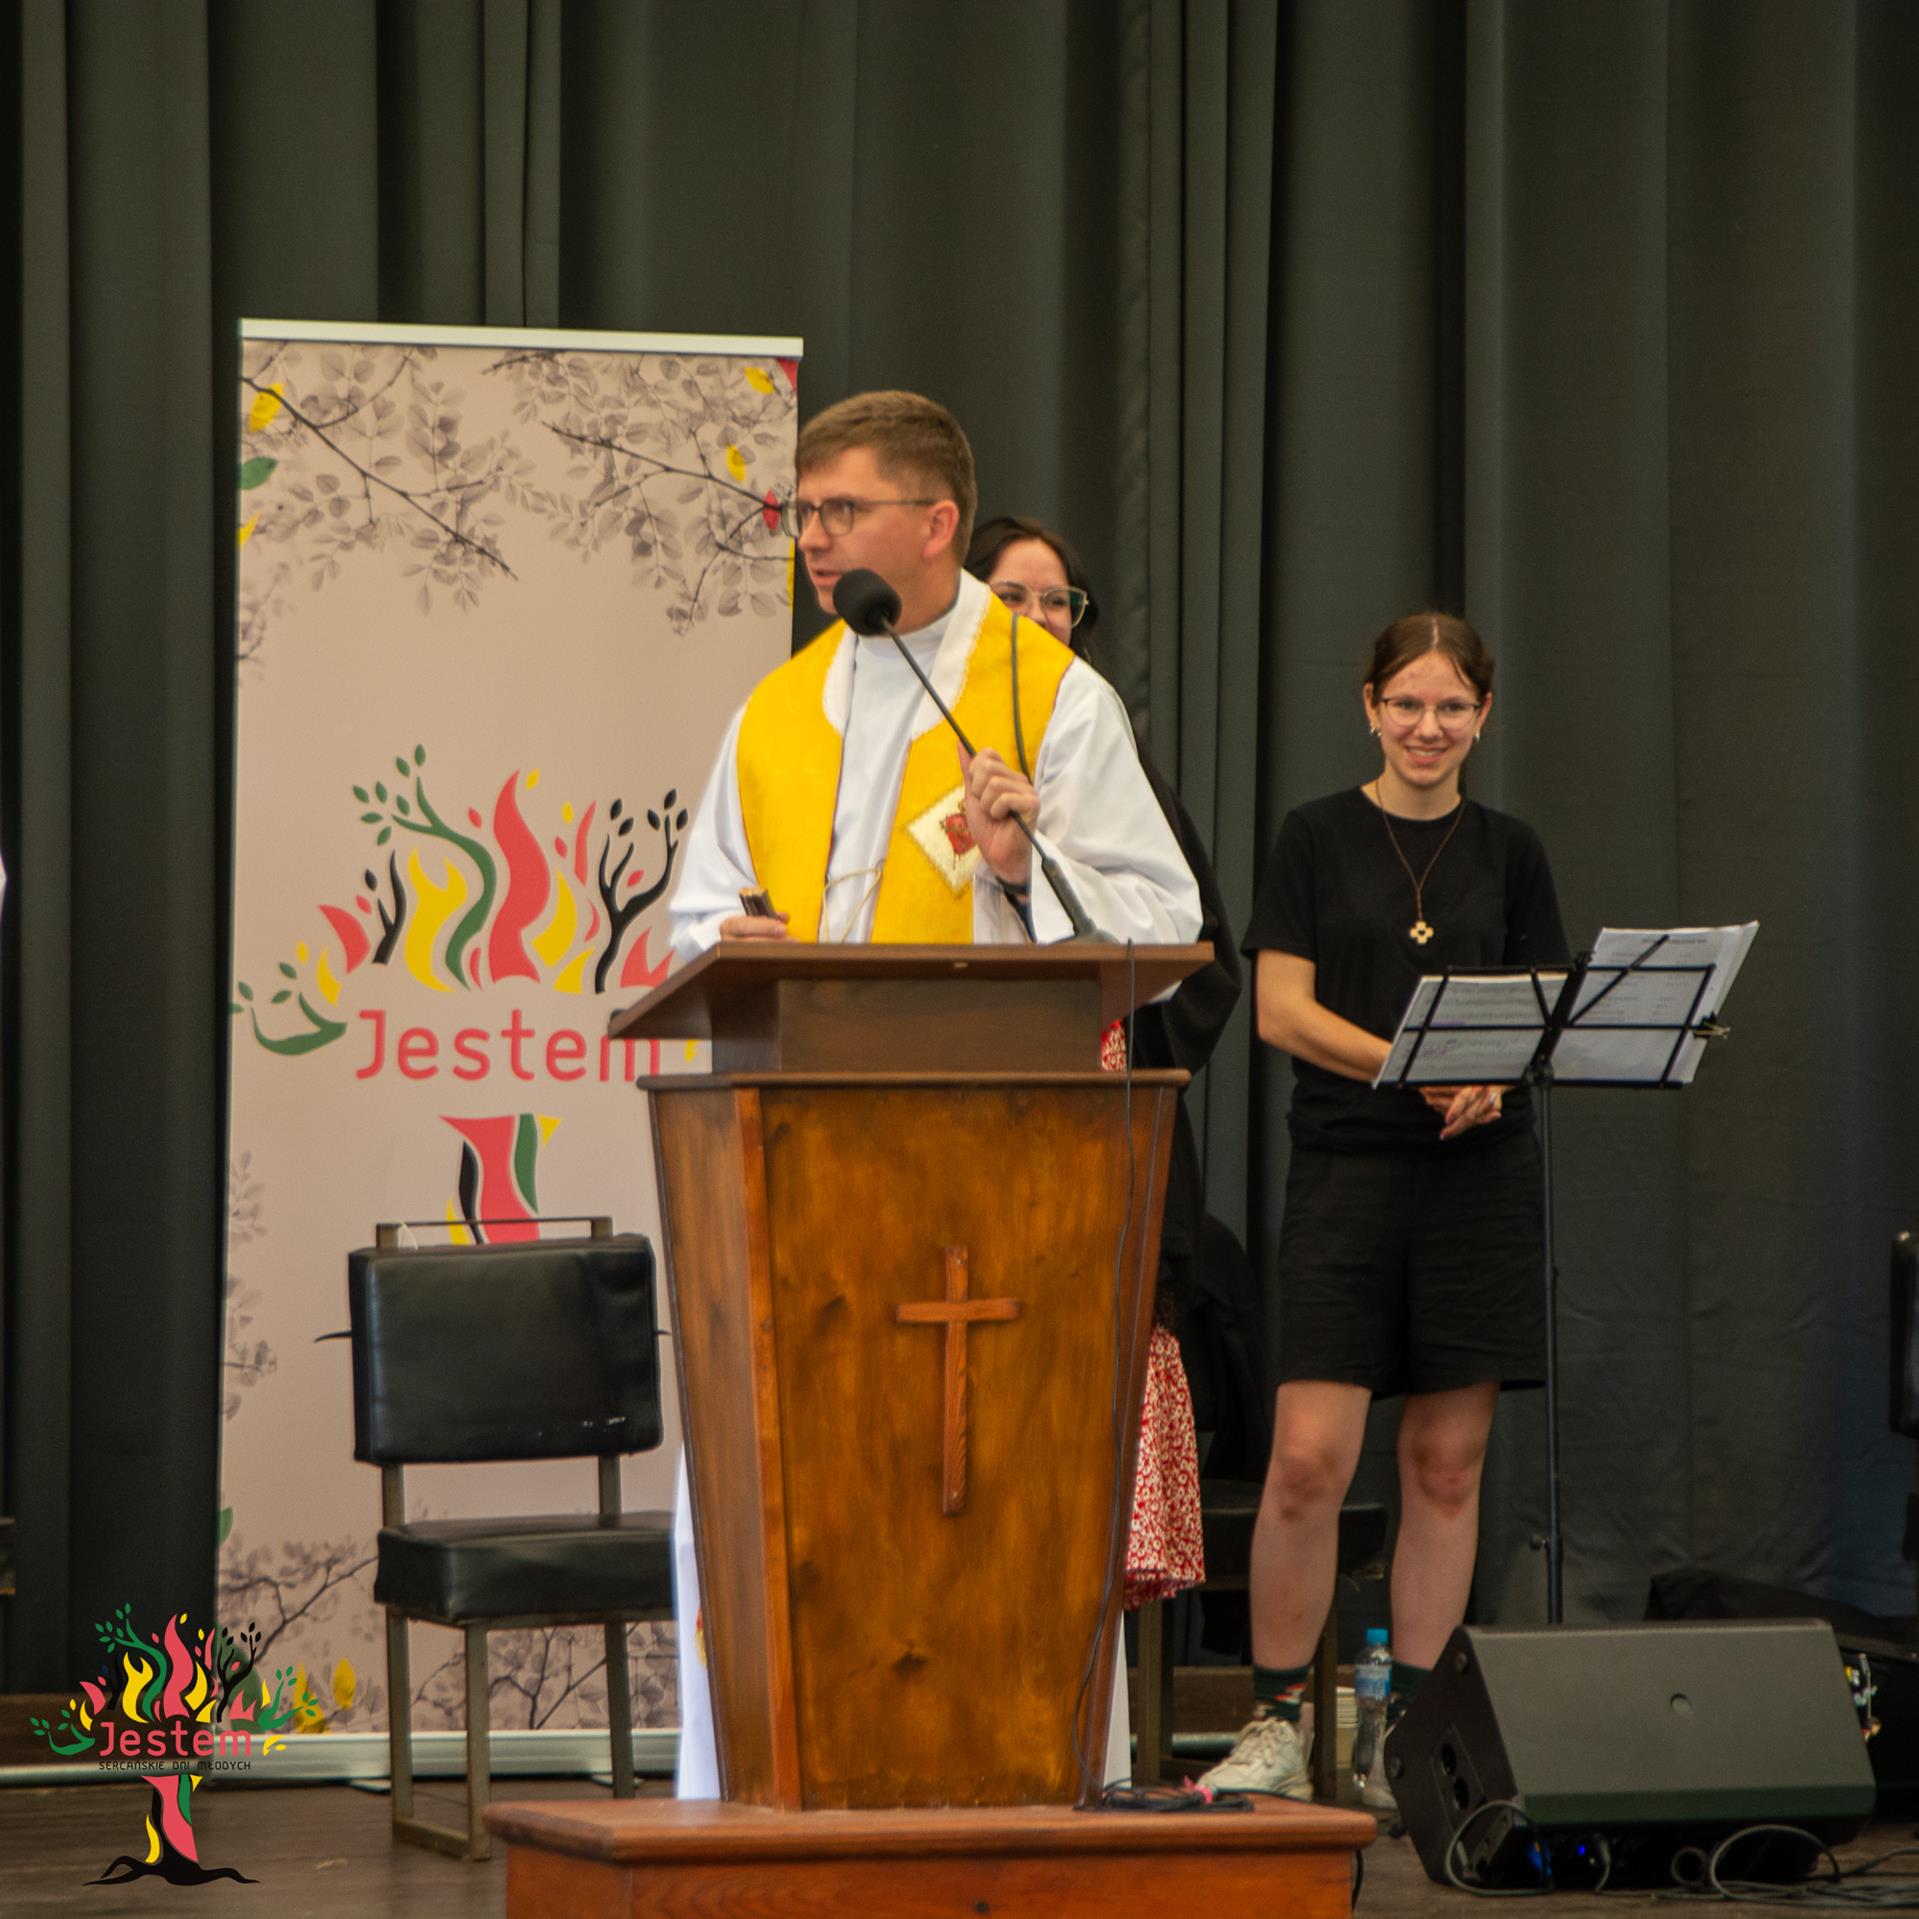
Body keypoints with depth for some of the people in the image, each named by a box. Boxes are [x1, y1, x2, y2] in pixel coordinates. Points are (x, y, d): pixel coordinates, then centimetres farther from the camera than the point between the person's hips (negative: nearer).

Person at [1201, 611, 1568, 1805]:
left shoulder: (1509, 853, 10)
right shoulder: (1320, 838, 4)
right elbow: (1282, 1007, -3)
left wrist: (1492, 1078, -12)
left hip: (1480, 1173, 2)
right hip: (1345, 1169, -2)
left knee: (1448, 1463, 2)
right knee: (1309, 1457, -11)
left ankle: (1411, 1731, 10)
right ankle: (1276, 1721, 1)